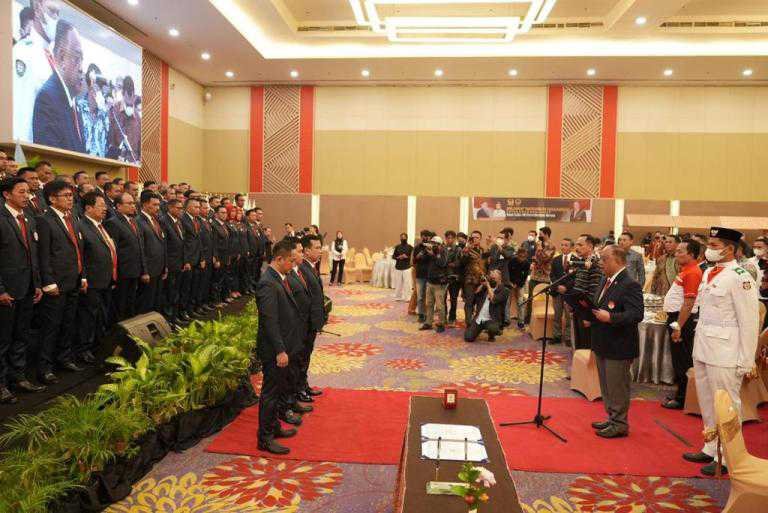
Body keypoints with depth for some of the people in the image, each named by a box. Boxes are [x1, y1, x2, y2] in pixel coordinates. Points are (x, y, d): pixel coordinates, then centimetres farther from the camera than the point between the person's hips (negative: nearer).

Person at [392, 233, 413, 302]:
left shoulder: (410, 247, 1)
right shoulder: (397, 247, 9)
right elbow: (393, 256, 11)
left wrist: (406, 257, -18)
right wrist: (398, 257, -8)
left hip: (407, 268, -2)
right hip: (398, 268, 3)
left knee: (407, 283, -6)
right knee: (398, 283, 5)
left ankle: (407, 298, 0)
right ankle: (398, 297, 16)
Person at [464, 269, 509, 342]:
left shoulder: (504, 290, -4)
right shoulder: (485, 287, 14)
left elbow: (494, 300, -20)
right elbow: (476, 293, 3)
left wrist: (488, 285, -13)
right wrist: (483, 283, 0)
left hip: (491, 320, -4)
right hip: (478, 318, 4)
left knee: (492, 328, -38)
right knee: (468, 337, -12)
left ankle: (491, 336, 0)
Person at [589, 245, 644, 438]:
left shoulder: (630, 285, -19)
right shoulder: (605, 280, 9)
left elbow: (636, 315, -26)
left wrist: (610, 317, -33)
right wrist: (591, 315, 1)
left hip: (619, 347, -9)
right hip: (603, 344, 9)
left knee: (617, 387, 3)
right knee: (607, 386, 20)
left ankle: (619, 425, 18)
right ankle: (612, 419, 34)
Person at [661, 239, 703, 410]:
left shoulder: (692, 273, -19)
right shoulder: (685, 270, 12)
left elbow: (688, 303, -23)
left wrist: (678, 327, -22)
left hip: (683, 320, -10)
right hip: (675, 317, 10)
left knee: (682, 361, 0)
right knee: (678, 359, 18)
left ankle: (681, 399, 11)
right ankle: (679, 394, 29)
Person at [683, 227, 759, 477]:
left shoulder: (739, 277, -14)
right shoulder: (708, 273, 11)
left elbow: (749, 322, -14)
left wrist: (746, 362, -13)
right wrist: (699, 345, 15)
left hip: (724, 351, -8)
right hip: (703, 348, 8)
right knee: (707, 403, 18)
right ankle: (710, 449, 33)